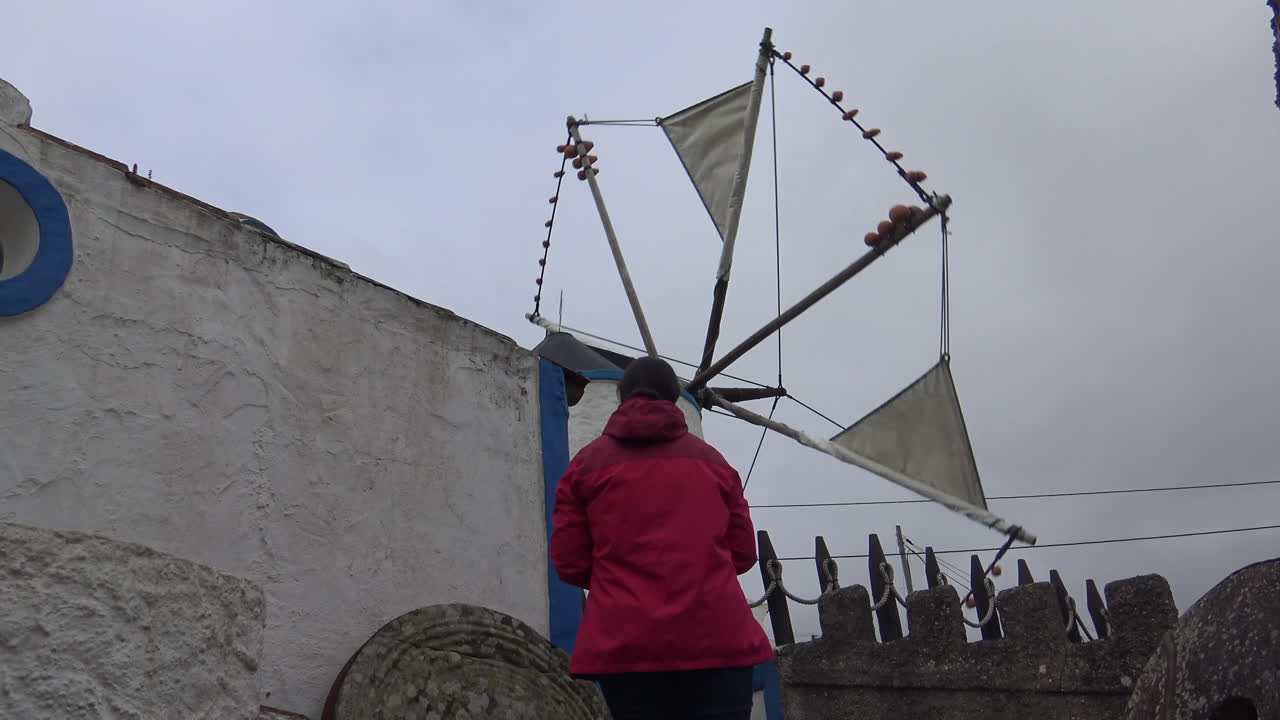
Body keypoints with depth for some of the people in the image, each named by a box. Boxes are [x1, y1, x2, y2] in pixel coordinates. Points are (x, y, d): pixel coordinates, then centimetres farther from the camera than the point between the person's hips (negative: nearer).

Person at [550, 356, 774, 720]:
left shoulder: (587, 463, 8)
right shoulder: (712, 460, 14)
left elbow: (569, 562, 4)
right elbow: (743, 553, 13)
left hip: (626, 645, -1)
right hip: (716, 637, 1)